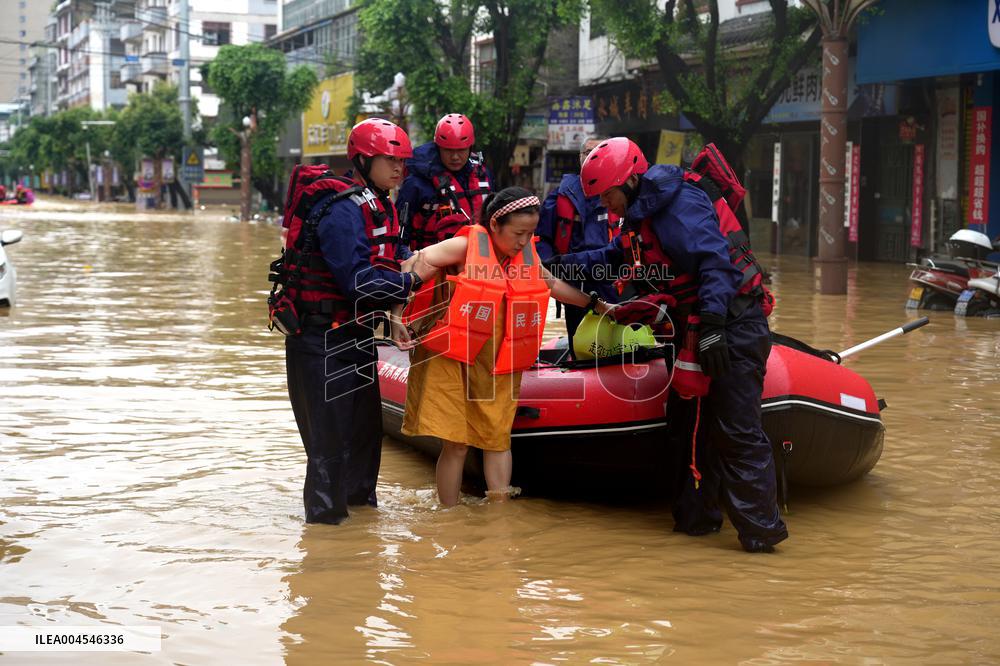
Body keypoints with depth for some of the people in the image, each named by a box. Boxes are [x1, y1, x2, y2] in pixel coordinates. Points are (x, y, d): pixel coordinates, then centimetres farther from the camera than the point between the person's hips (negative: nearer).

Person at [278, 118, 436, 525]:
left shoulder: (379, 207, 12)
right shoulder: (343, 209, -20)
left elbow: (388, 265, 14)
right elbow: (359, 280, -27)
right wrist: (412, 282, -22)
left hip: (354, 334, 10)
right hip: (321, 337, -10)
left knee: (365, 425, 19)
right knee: (331, 434, -4)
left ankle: (360, 501, 34)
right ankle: (325, 516, 6)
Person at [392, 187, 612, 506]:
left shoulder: (527, 255, 7)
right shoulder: (466, 246, -11)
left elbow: (553, 285, 25)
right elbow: (414, 267, -17)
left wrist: (597, 304, 28)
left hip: (500, 366, 5)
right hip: (453, 359, -5)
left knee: (497, 439, 5)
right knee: (455, 444, -3)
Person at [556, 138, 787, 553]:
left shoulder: (678, 205, -17)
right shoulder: (642, 215, 14)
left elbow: (714, 261, -27)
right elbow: (614, 259, 27)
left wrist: (711, 326, -34)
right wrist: (560, 265, 18)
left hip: (733, 326, -11)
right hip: (700, 326, 11)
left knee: (736, 430, -12)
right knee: (695, 423, 16)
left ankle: (761, 529, -9)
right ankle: (697, 515, 26)